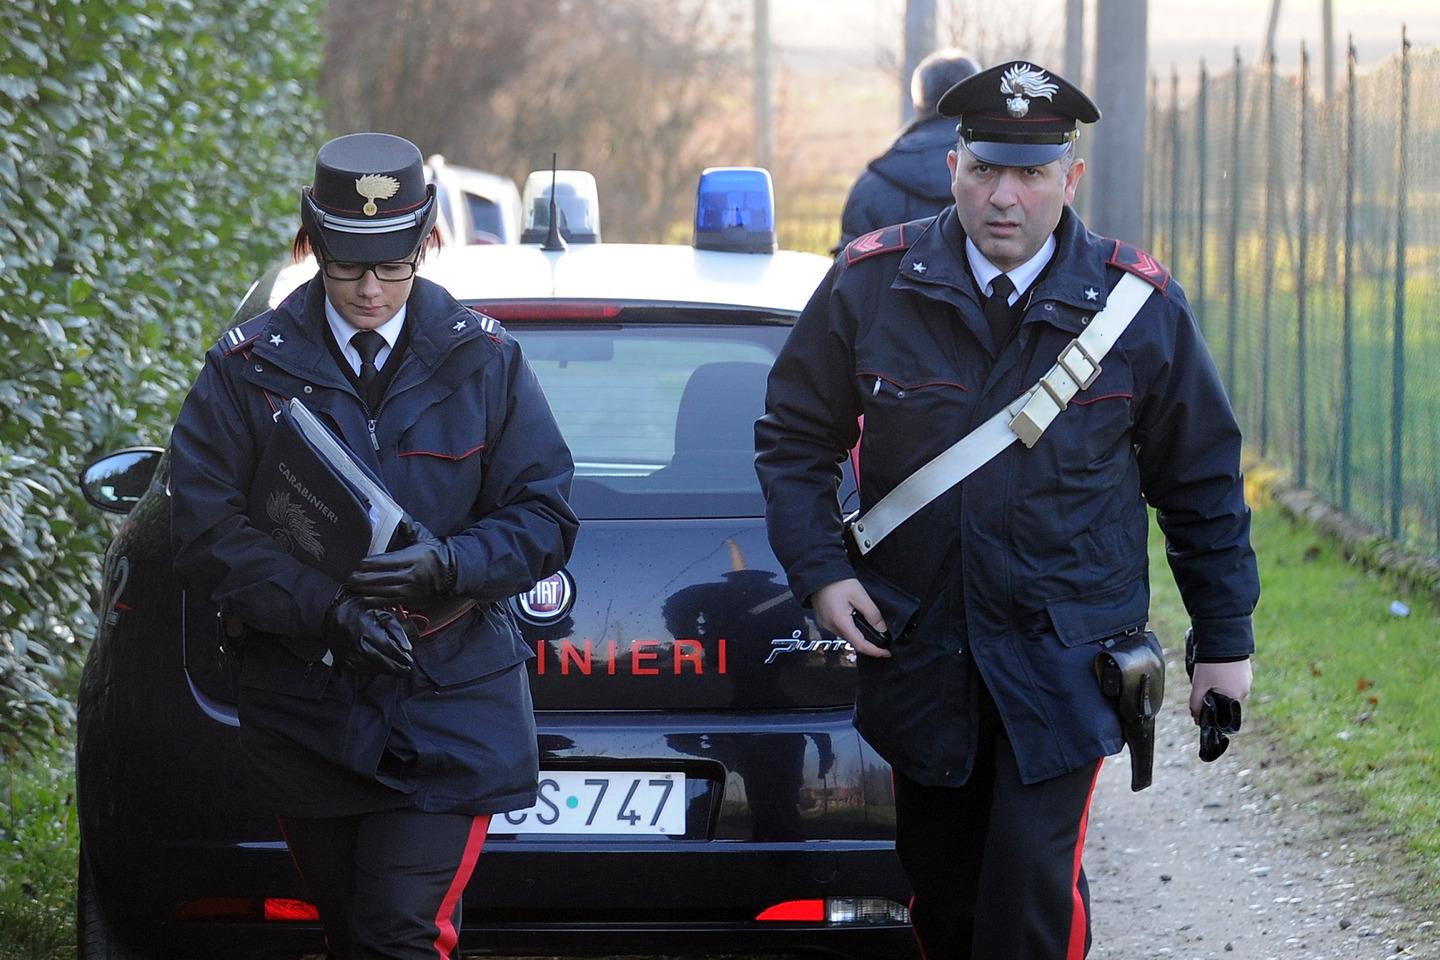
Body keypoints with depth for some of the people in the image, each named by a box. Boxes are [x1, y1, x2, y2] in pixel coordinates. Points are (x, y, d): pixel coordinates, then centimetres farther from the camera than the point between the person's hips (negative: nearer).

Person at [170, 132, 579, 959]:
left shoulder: (483, 360, 3)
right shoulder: (248, 369, 1)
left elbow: (543, 516, 3)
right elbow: (208, 533, -5)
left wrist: (447, 565, -18)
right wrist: (325, 610, -19)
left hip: (449, 700, -2)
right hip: (308, 709, 2)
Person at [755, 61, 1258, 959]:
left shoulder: (1141, 304, -6)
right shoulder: (871, 284, -4)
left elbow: (1202, 481, 5)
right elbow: (794, 438, 7)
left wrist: (1225, 640, 7)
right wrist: (820, 571, -7)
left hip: (1067, 654, -2)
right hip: (917, 647, 3)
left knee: (1034, 878, -16)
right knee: (939, 886, 11)